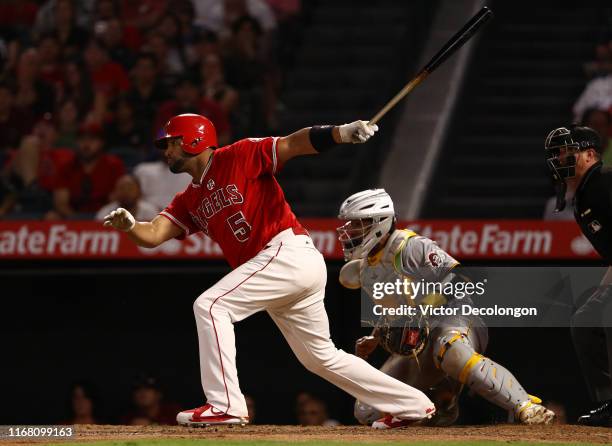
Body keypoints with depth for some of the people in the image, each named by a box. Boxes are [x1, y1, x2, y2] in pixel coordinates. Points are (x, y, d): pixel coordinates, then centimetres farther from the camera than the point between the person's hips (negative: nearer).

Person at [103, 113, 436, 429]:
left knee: (210, 306, -14)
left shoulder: (239, 157, -2)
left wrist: (342, 132, -26)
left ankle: (226, 406, -17)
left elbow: (294, 144, -10)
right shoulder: (189, 201, 19)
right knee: (321, 357, 16)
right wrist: (129, 225, -15)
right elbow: (153, 235, 7)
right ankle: (413, 405, 25)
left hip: (289, 252, -9)